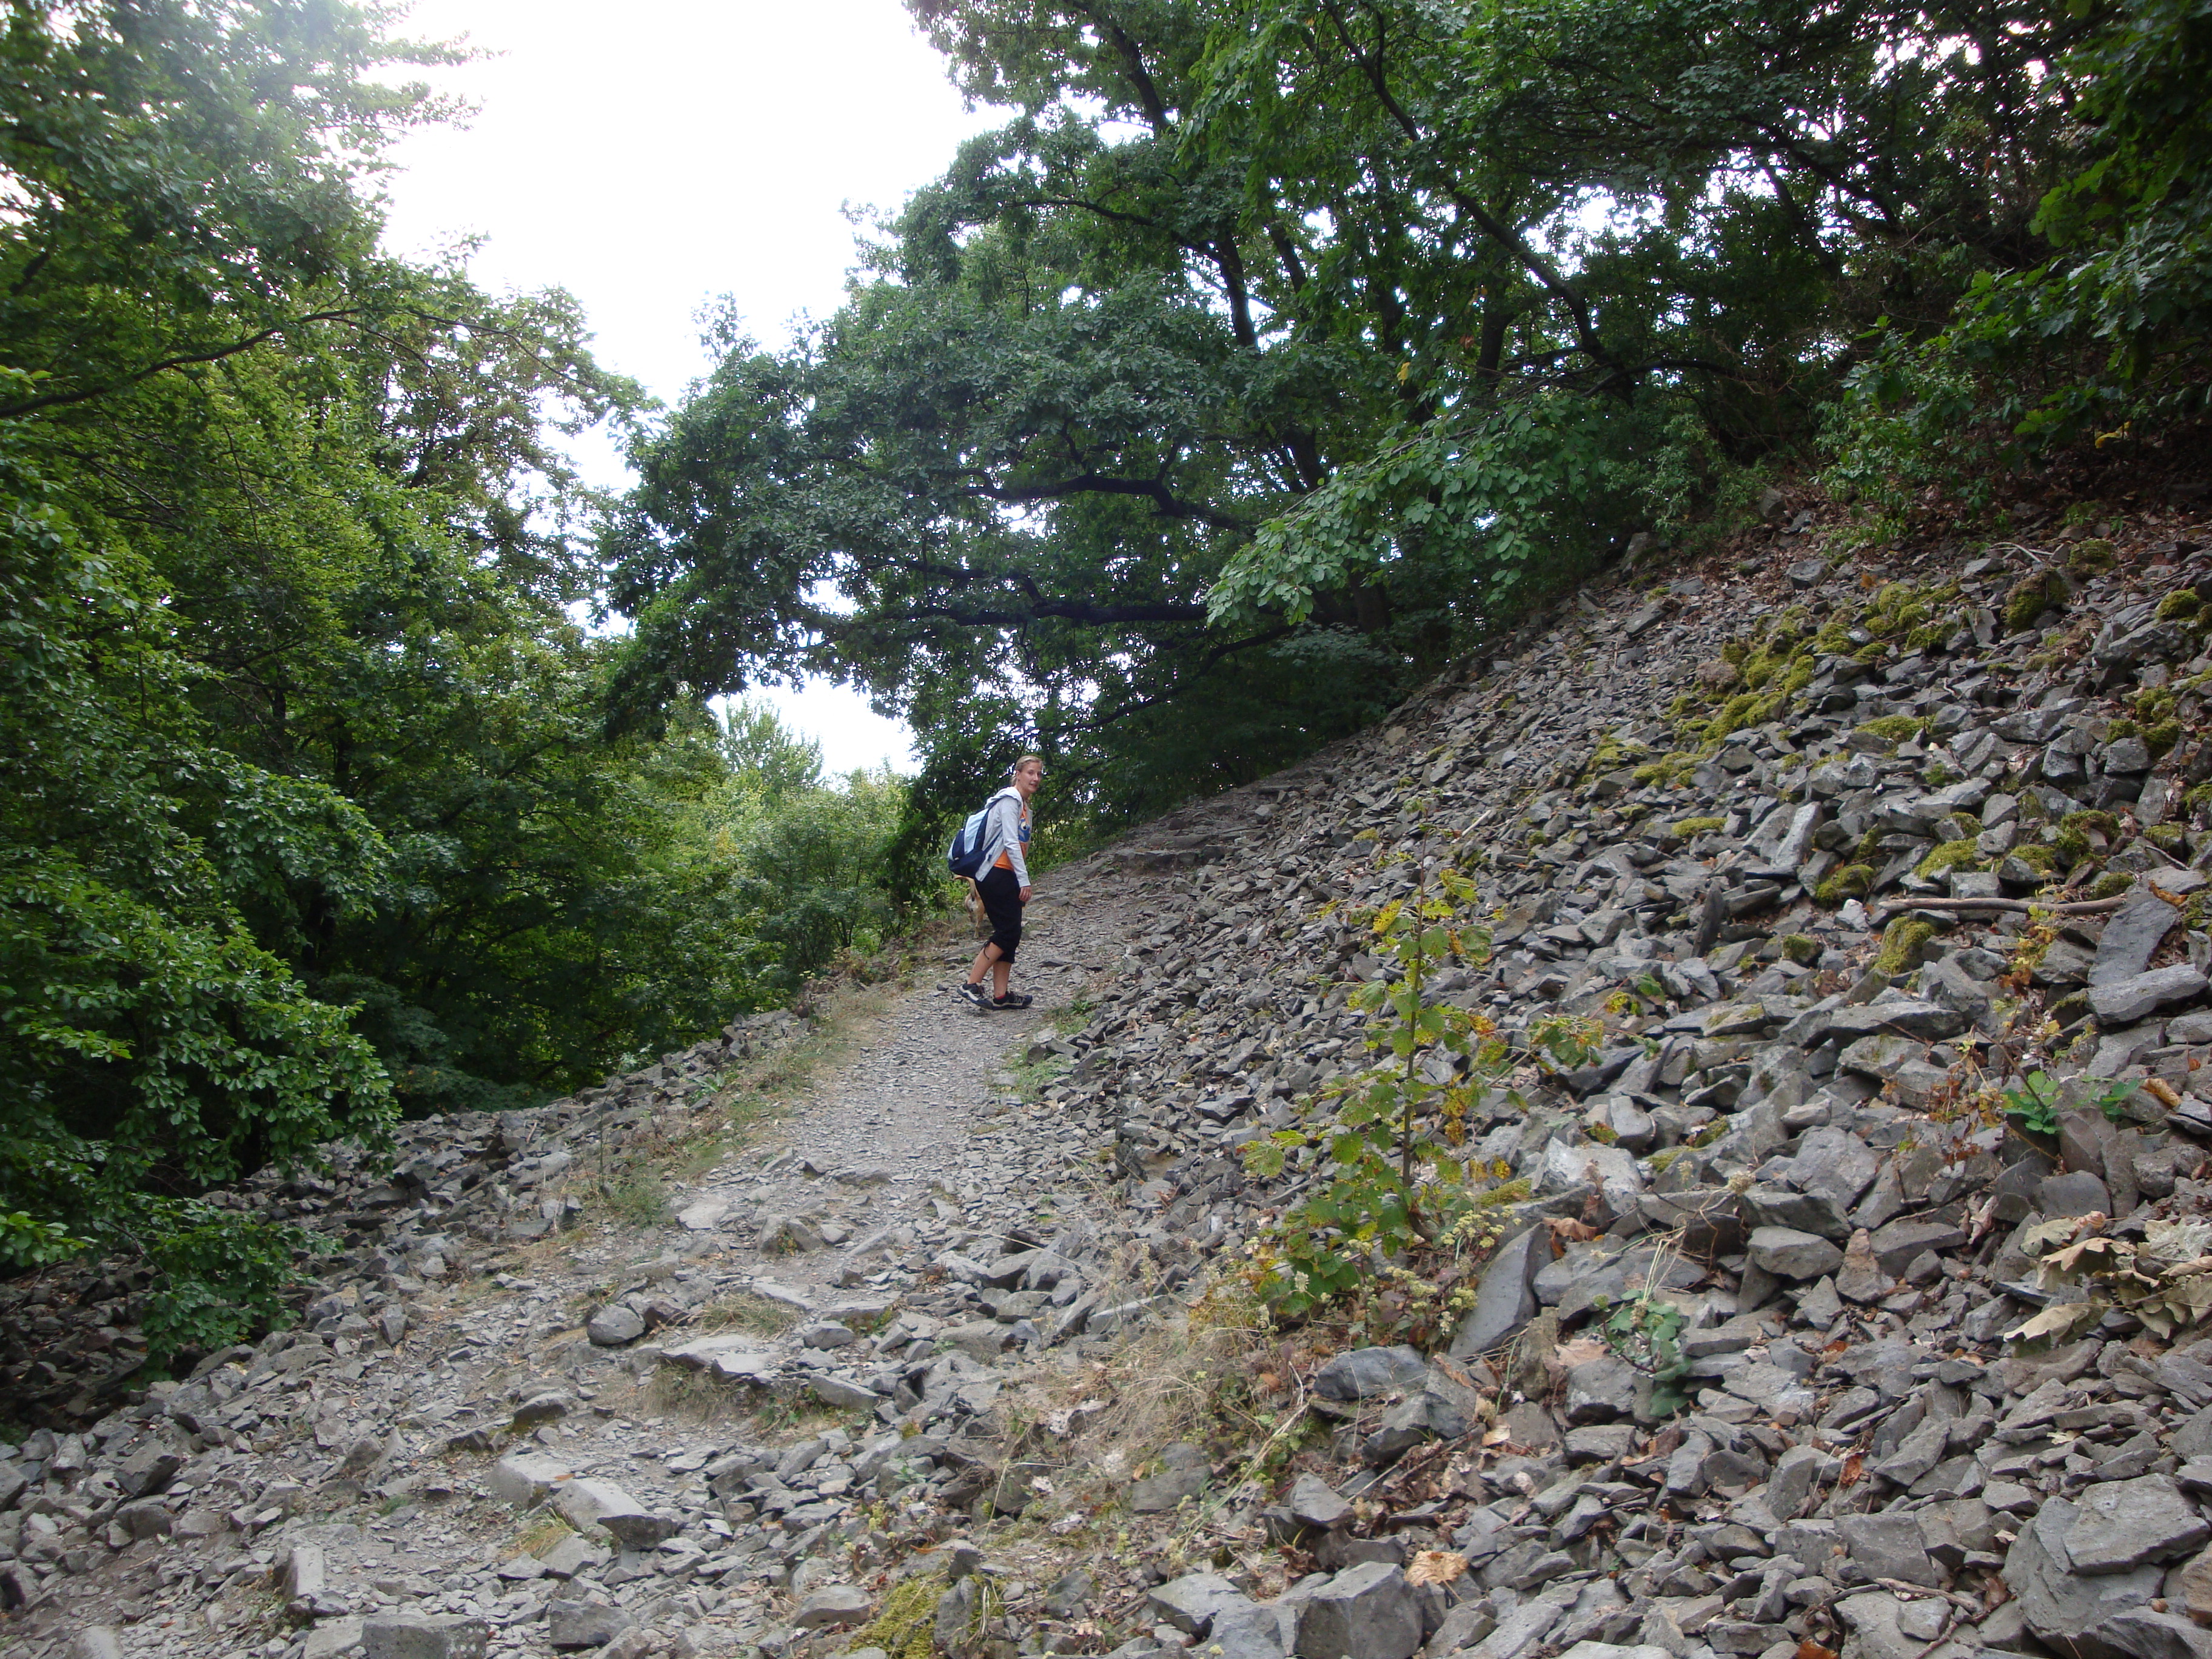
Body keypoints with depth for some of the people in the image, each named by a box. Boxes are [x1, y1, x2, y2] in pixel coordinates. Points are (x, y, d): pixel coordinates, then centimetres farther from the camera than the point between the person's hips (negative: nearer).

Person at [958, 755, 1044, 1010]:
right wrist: (1024, 881, -18)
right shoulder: (1010, 800, -10)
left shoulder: (1023, 805, 20)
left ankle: (1001, 996, 8)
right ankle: (971, 985, -8)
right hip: (997, 875, -10)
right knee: (1008, 932, -12)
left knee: (1009, 934, 7)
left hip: (1007, 876, 10)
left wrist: (1020, 880, 13)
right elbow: (1010, 843, -17)